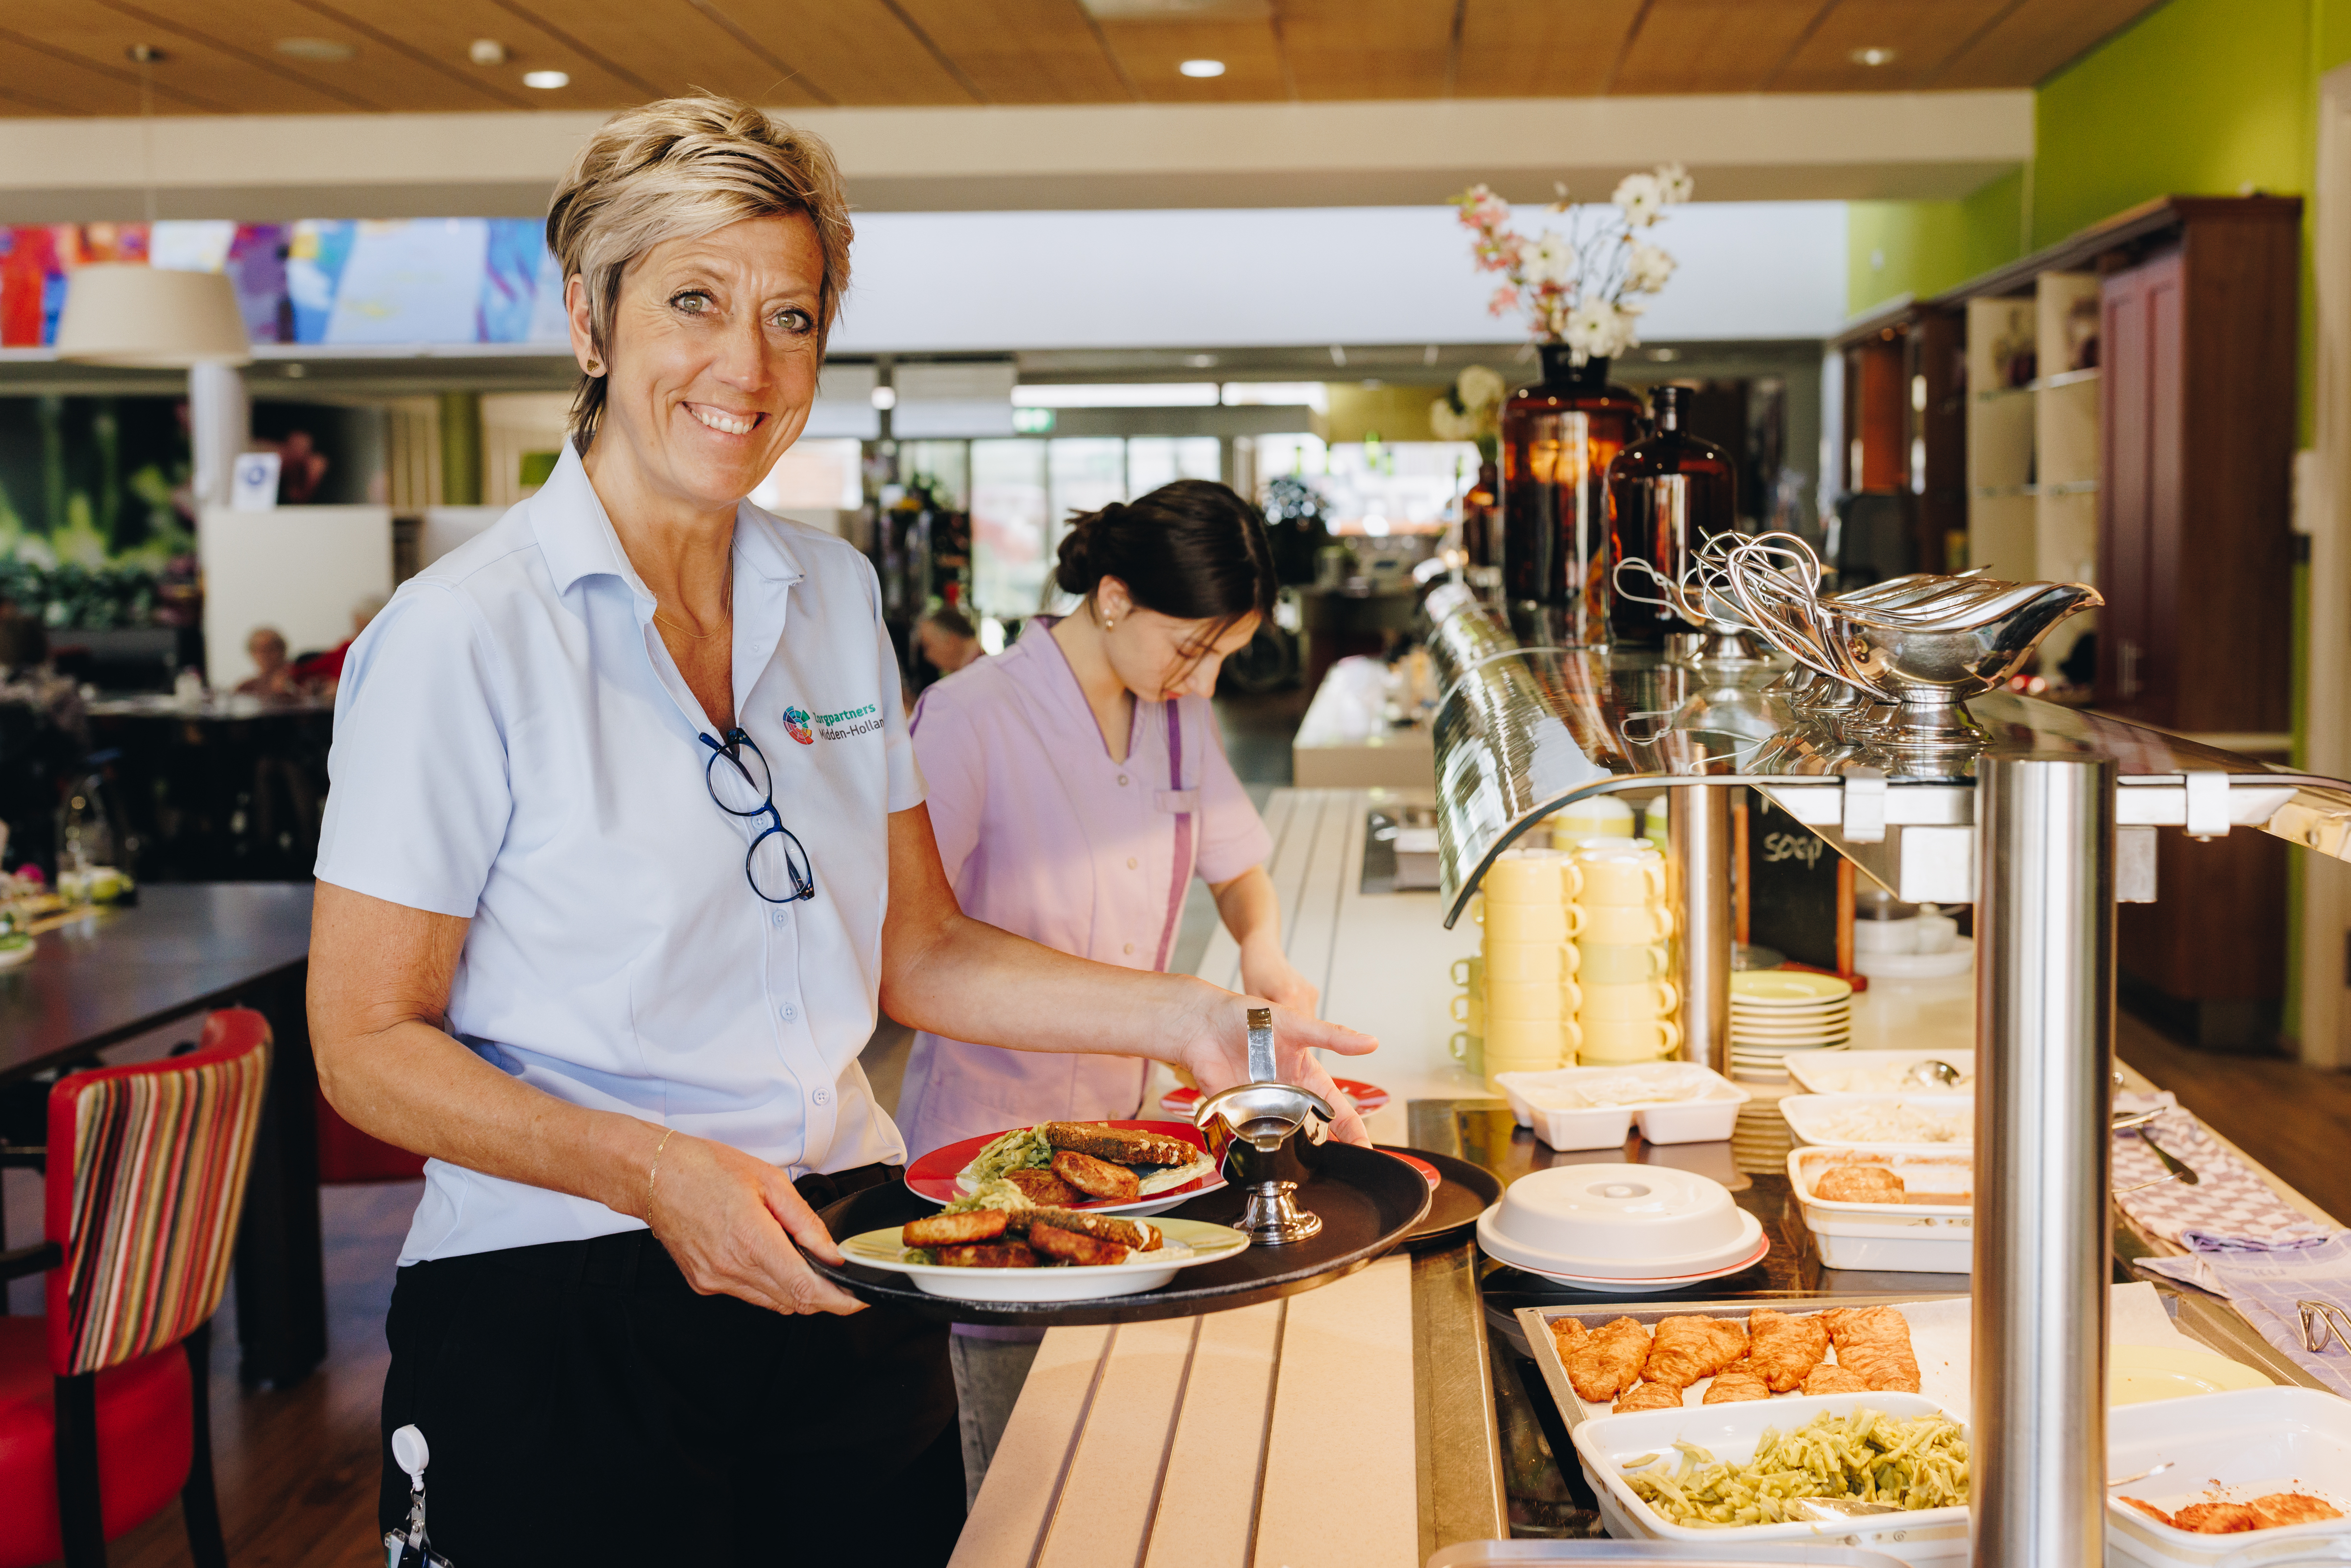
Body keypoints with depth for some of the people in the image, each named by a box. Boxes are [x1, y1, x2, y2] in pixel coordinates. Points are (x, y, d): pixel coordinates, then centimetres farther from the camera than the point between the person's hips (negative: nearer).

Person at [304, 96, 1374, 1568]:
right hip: (566, 1321, -5)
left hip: (843, 1273, 6)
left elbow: (916, 954, 9)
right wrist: (651, 1170, -24)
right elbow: (367, 1045, -11)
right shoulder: (465, 635, -13)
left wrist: (1185, 1017, -2)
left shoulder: (833, 594, 6)